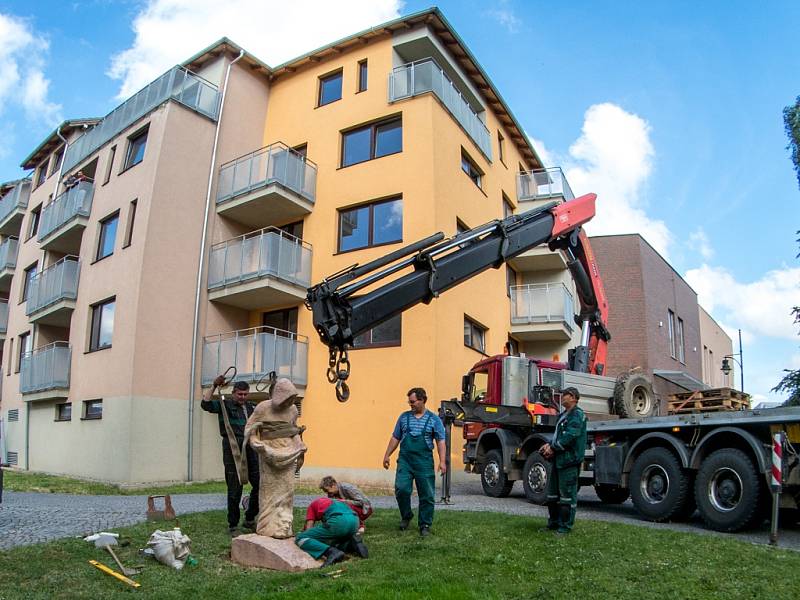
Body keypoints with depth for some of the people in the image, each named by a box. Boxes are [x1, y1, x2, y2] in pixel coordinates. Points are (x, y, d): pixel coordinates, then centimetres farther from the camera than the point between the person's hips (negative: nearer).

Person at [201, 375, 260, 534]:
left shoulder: (252, 408, 18)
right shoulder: (225, 405, 3)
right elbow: (205, 404, -11)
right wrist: (214, 386, -18)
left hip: (250, 448, 5)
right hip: (232, 449, -5)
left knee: (259, 484, 3)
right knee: (235, 489, 1)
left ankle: (249, 519, 21)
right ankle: (233, 525, 16)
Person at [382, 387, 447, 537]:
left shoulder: (434, 419, 3)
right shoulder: (404, 417, 10)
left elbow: (440, 441, 1)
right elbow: (395, 438, 15)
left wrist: (442, 461, -8)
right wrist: (387, 455, 12)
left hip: (424, 462, -1)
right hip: (405, 461, 2)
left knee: (427, 495, 3)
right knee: (401, 489, -10)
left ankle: (425, 525, 19)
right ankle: (406, 516, 16)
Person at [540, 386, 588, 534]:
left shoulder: (577, 415, -11)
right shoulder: (563, 415, 19)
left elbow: (569, 436, -21)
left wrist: (553, 448, -15)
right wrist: (549, 445, 6)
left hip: (570, 460, -10)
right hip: (558, 460, 10)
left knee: (567, 494, -2)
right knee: (552, 493, 15)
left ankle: (565, 526, 6)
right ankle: (554, 522, 26)